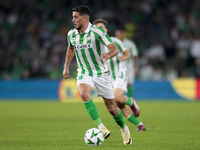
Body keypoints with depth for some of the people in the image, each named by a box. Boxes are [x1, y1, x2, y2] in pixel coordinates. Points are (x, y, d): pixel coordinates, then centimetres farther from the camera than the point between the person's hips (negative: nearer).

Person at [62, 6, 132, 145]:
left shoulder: (97, 32, -17)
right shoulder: (71, 34, 0)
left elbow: (115, 49, -23)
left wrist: (108, 55, -44)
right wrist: (66, 67, 20)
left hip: (101, 73, -3)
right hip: (84, 74, 3)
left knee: (111, 108, 4)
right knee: (84, 94, -31)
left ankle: (124, 129, 34)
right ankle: (101, 127, -28)